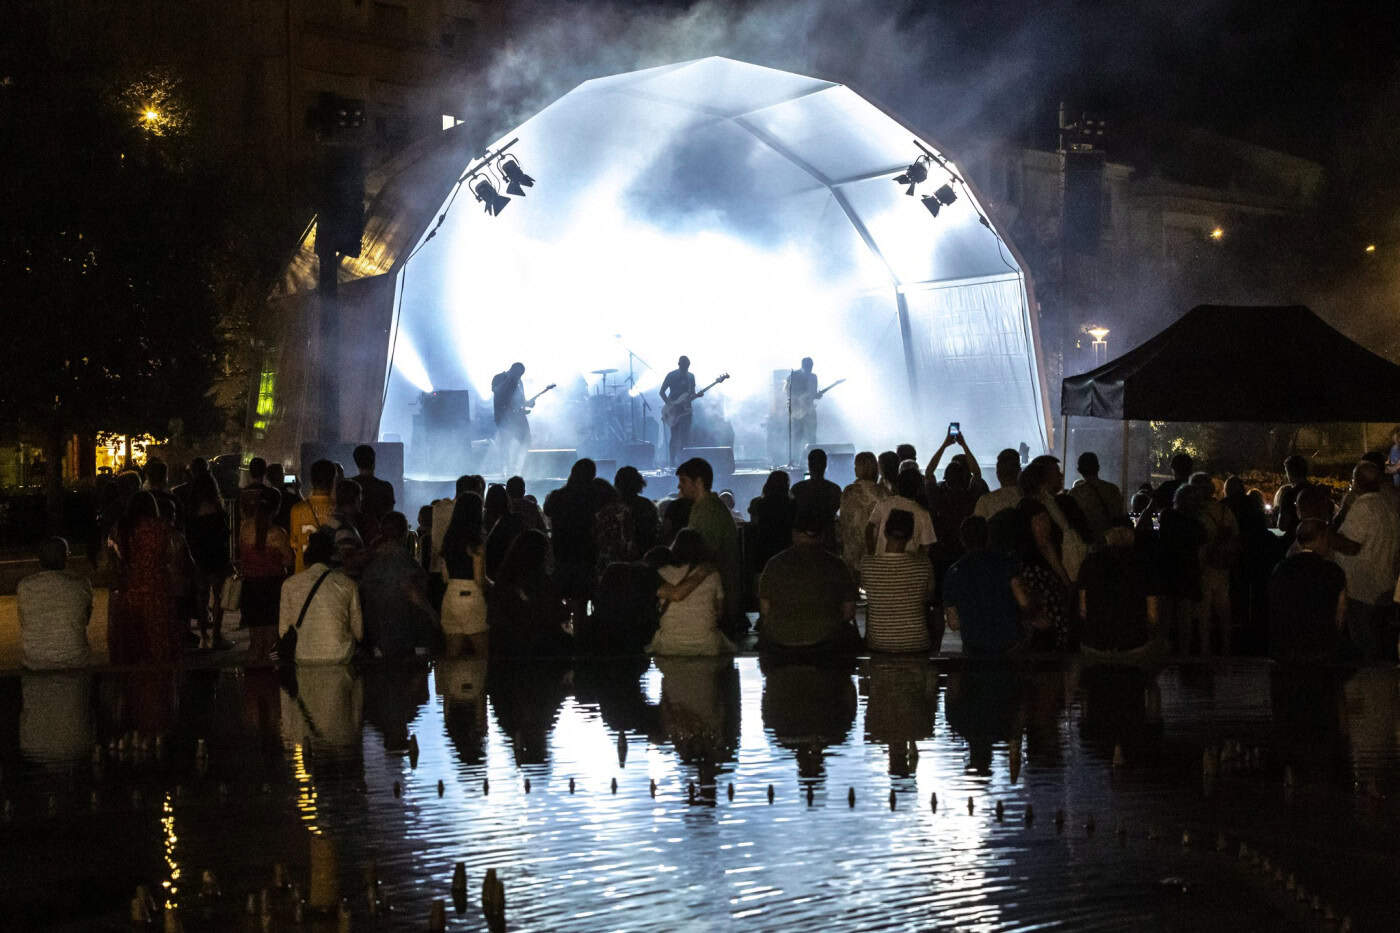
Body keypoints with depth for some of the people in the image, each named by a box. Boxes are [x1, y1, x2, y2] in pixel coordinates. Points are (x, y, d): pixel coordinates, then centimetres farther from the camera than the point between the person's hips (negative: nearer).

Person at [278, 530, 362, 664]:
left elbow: (283, 631, 5)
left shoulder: (290, 584, 1)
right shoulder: (347, 584, 1)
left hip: (304, 659, 1)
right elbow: (358, 632, 6)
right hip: (341, 658, -1)